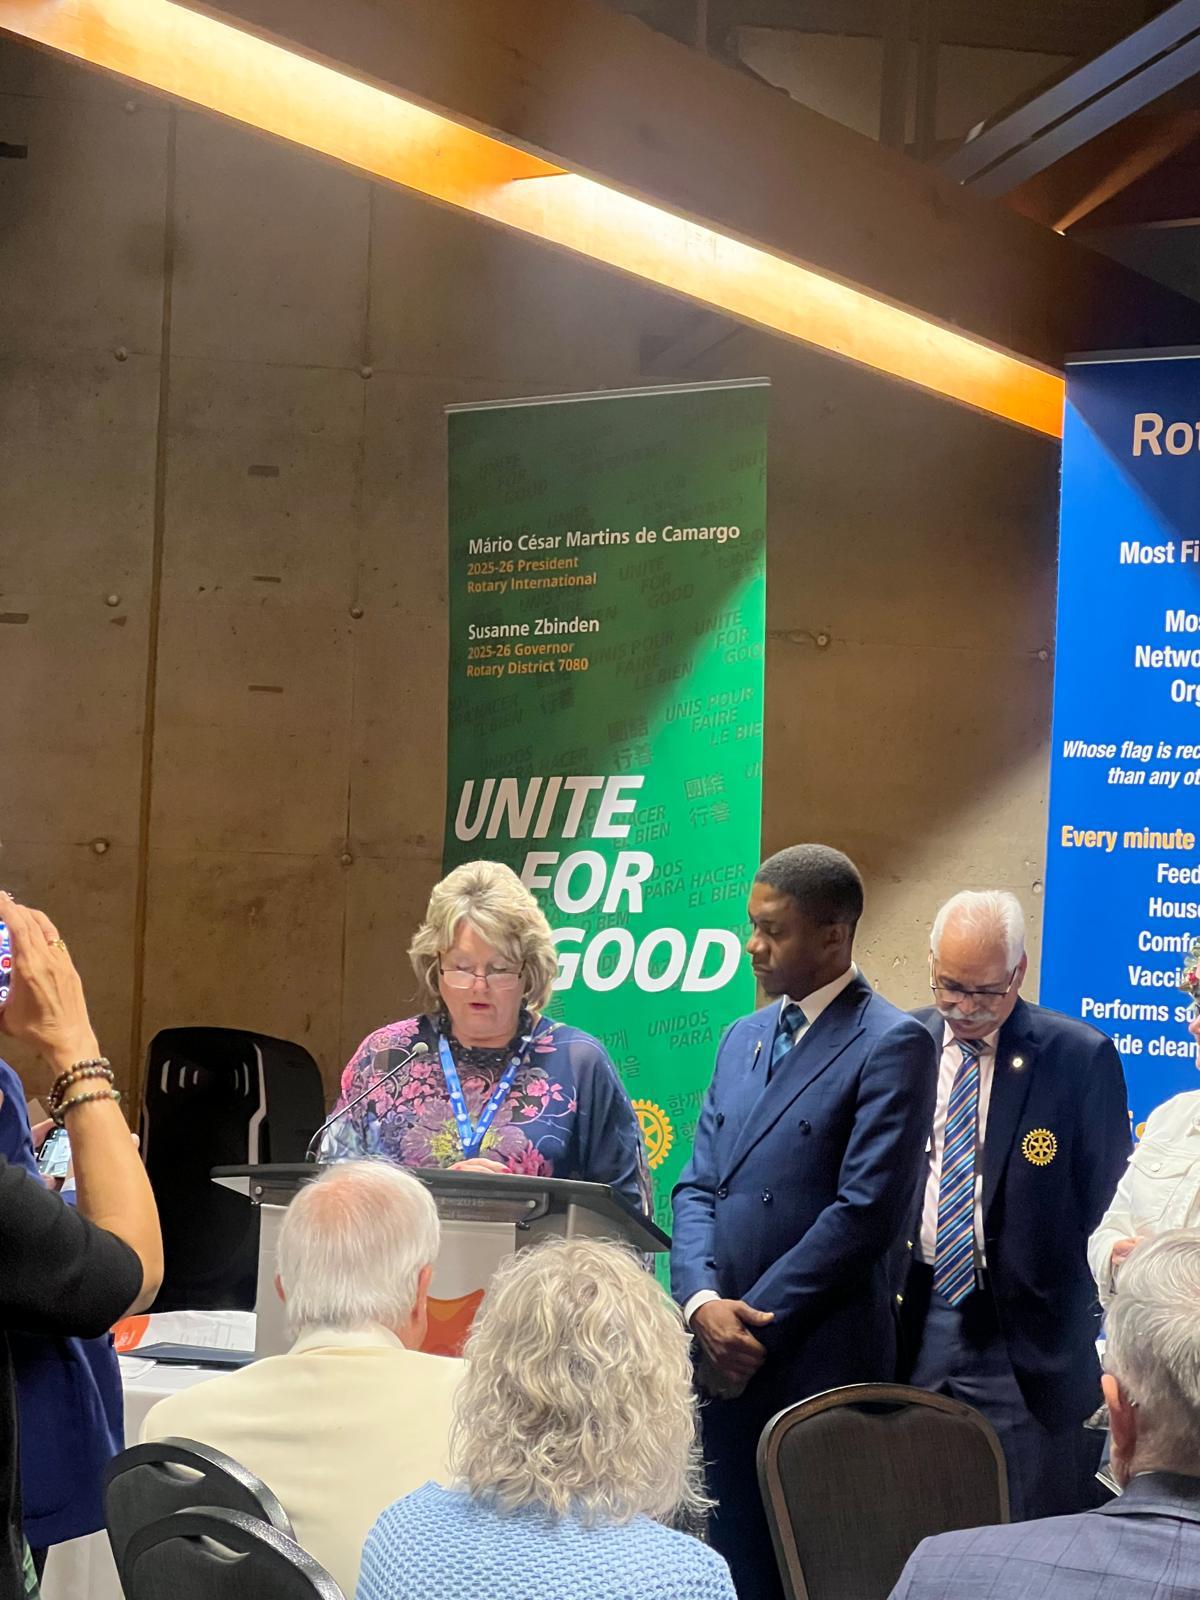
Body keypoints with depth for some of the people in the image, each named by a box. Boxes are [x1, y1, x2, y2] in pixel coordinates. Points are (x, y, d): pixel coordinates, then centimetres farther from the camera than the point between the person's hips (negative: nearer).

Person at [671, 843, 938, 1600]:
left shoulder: (893, 1044, -8)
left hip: (822, 1366, -6)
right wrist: (703, 1302, -8)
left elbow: (866, 1211, -16)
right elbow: (699, 1186, 11)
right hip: (727, 1362, 6)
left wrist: (755, 1323, -13)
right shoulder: (743, 1039, 15)